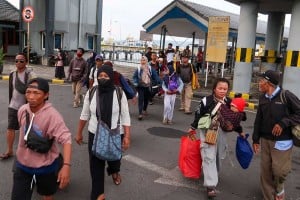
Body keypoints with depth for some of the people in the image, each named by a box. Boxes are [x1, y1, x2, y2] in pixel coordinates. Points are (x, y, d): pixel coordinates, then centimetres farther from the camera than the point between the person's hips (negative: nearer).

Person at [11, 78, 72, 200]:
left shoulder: (52, 115, -26)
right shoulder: (22, 110, -8)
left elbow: (66, 139, -33)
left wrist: (66, 165, -44)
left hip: (46, 166, -4)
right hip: (23, 165, 4)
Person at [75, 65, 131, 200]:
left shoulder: (119, 94, -13)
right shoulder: (91, 93, -7)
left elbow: (125, 116, -7)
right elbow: (84, 115, 4)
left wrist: (127, 136, -10)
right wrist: (79, 133, 9)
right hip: (95, 134, 1)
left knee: (114, 158, 19)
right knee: (96, 164, 7)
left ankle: (115, 171, 57)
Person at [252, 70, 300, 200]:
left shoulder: (286, 95, -13)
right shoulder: (262, 98, 5)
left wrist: (283, 123, -18)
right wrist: (256, 139, 12)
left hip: (282, 141, -5)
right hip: (265, 140, 5)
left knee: (279, 170, -3)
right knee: (266, 170, 9)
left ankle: (279, 189, 30)